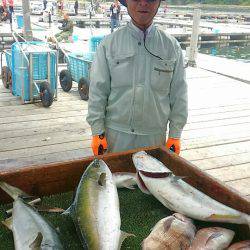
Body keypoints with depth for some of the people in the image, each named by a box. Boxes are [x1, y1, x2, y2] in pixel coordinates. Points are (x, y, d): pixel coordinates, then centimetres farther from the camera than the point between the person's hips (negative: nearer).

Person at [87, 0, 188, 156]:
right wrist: (97, 132, -3)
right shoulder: (109, 44, -2)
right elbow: (98, 90, -1)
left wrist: (175, 135, 3)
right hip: (116, 134, -1)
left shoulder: (171, 46, 1)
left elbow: (178, 93, 4)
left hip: (155, 136, 1)